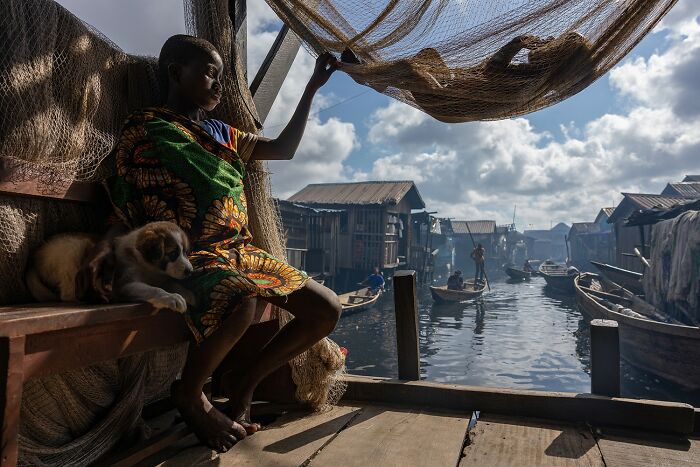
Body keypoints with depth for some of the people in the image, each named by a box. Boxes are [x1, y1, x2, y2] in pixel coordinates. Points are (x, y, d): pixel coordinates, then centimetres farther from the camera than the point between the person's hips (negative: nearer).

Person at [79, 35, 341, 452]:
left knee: (328, 309, -6)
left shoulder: (221, 133, 21)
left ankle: (244, 381, 10)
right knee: (240, 304, -40)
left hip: (241, 251, 7)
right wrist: (107, 244, -22)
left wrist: (312, 88, 22)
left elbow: (284, 149, 23)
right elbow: (131, 210, 0)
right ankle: (189, 393, -6)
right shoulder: (144, 129, 3)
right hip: (192, 256, -6)